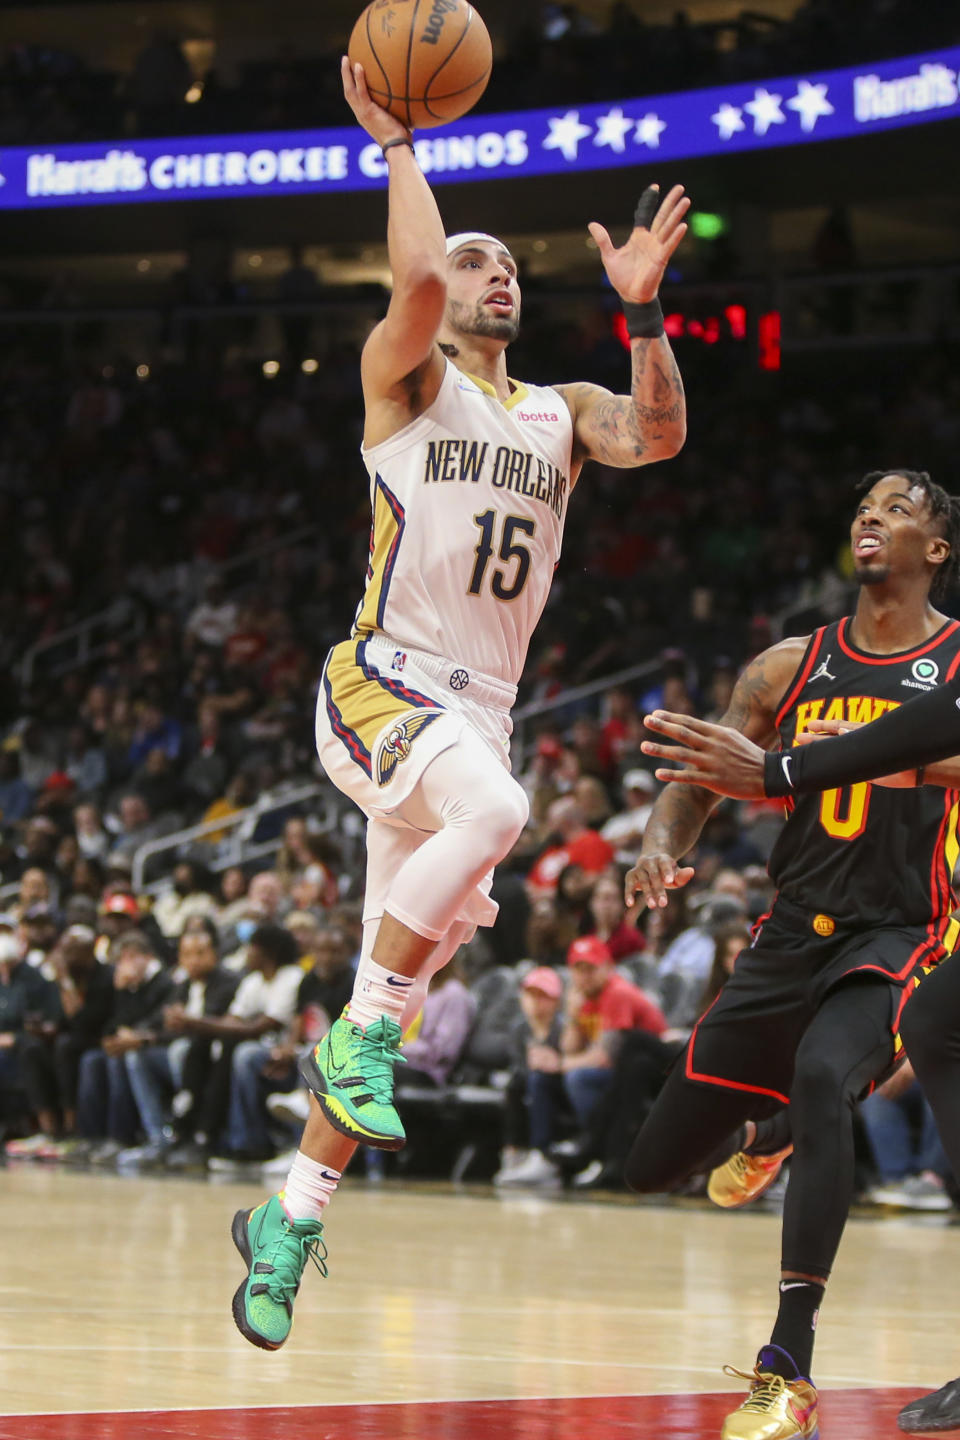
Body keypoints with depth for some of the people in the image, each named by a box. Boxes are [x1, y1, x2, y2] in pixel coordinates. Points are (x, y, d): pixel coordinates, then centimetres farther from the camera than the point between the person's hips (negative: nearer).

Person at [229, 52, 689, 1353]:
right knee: (495, 809, -38)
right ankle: (360, 1034, -23)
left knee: (401, 990, 4)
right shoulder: (406, 377, 5)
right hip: (382, 683, -6)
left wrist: (642, 310, -10)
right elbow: (416, 275, -17)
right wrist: (398, 147, -6)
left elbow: (659, 435, 0)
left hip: (481, 709, 6)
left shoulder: (559, 413, 20)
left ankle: (293, 1214, 14)